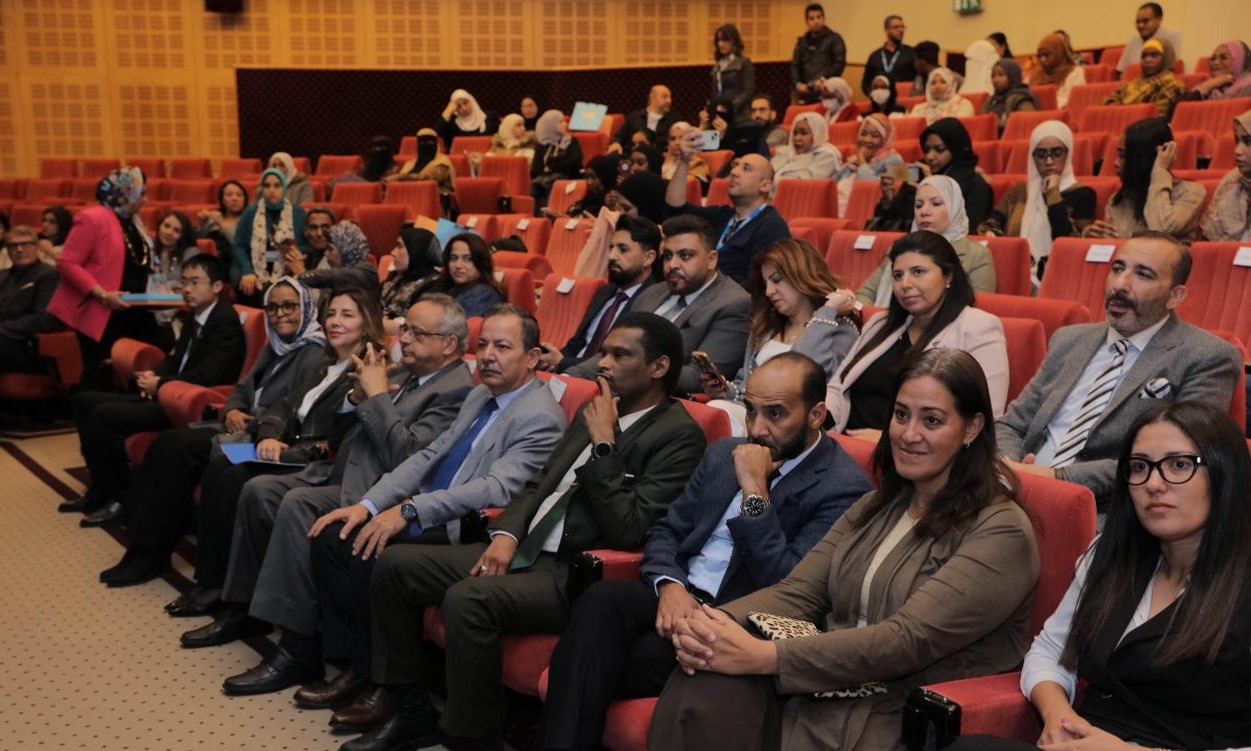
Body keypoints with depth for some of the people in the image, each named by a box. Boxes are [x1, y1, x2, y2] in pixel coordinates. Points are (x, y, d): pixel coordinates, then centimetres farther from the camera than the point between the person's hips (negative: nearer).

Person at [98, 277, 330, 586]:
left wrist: (251, 421, -17)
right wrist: (232, 411, -2)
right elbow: (242, 388, 21)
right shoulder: (274, 347, 18)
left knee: (177, 446, -19)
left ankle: (151, 555, -9)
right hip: (246, 429, 9)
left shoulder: (314, 354, -10)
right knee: (169, 440, -12)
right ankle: (144, 547, -11)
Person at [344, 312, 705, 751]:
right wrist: (506, 534, 0)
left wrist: (603, 444, -17)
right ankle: (412, 710, 12)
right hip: (523, 551, 9)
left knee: (466, 599, -33)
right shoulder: (594, 414, 15)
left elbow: (628, 530, -19)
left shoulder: (679, 436, -10)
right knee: (394, 565, 1)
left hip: (575, 576, -9)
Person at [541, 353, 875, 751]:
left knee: (644, 655, -33)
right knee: (601, 599, -27)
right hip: (678, 595, 5)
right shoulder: (725, 453, 14)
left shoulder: (844, 488, -7)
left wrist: (754, 490, -19)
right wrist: (670, 585, -8)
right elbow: (666, 531, 14)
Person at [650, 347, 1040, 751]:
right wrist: (715, 625, -17)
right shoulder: (876, 506, 15)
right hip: (828, 688, 6)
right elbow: (797, 593, 5)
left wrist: (764, 657, -26)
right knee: (706, 687, -27)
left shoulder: (1002, 533, -7)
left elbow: (908, 641, -19)